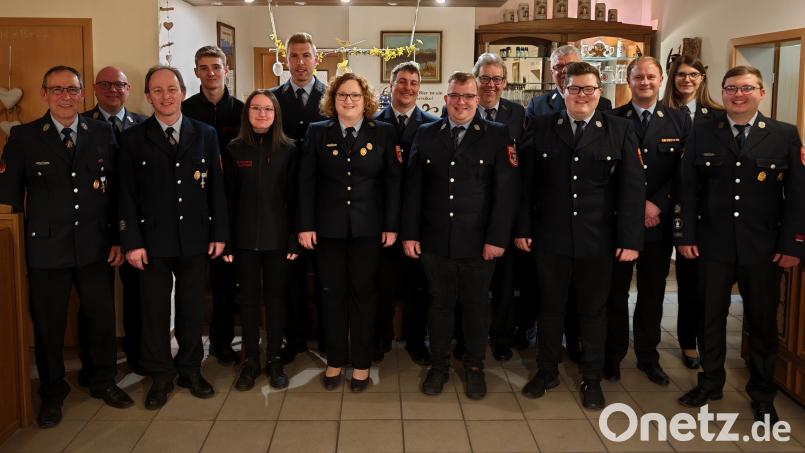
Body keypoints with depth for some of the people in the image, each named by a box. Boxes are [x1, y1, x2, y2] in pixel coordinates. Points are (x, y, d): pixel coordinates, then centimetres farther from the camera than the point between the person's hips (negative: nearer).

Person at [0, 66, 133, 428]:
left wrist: (117, 239, 2)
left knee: (102, 317, 12)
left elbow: (116, 191, 4)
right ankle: (52, 394, 29)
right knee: (48, 326, 10)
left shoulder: (102, 133, 3)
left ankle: (103, 382, 33)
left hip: (95, 246, 1)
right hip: (46, 249, -1)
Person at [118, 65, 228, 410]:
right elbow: (127, 195, -1)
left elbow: (216, 187, 4)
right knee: (155, 310, 6)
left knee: (192, 308, 11)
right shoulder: (133, 139, 1)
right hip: (153, 239, -1)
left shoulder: (205, 134, 5)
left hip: (195, 238, 1)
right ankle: (160, 377, 21)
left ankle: (190, 369, 26)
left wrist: (219, 233, 0)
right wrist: (132, 241, -8)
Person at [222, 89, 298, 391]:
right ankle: (251, 359, 19)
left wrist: (295, 239, -6)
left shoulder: (288, 150, -1)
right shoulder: (235, 149, 2)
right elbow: (228, 197, 2)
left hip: (277, 236, -1)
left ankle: (274, 359, 19)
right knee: (248, 298, 8)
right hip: (244, 237, 1)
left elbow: (294, 196, -1)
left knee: (275, 297, 7)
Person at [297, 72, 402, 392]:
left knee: (364, 293, 7)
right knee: (332, 293, 8)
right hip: (329, 227, 1)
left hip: (368, 227, -1)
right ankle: (335, 360, 22)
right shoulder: (318, 132, 3)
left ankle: (361, 362, 19)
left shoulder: (384, 133, 1)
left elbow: (393, 181, -1)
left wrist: (391, 225, -6)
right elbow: (306, 182, 0)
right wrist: (305, 225, -6)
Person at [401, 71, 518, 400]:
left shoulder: (497, 135, -1)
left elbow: (505, 190, -6)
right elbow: (413, 188, 5)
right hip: (435, 239, 2)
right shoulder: (427, 134, 6)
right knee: (439, 304, 12)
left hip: (479, 242, -1)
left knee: (476, 305, 11)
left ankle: (474, 367, 28)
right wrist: (410, 233, -1)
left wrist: (498, 238, -11)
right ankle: (439, 366, 27)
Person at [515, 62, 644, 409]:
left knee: (594, 310, 12)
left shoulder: (620, 130, 0)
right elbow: (526, 183, 3)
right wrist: (523, 228, -2)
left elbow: (633, 188, -4)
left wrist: (630, 239, -9)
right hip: (550, 237, 1)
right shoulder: (541, 128, 3)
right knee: (550, 307, 13)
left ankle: (592, 379, 28)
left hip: (598, 240, 0)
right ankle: (547, 371, 30)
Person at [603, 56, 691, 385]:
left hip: (660, 222, 1)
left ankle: (648, 356, 25)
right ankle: (613, 355, 21)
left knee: (652, 293, 11)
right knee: (616, 292, 8)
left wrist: (658, 205, -13)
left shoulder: (679, 121, 5)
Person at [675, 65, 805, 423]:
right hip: (713, 243, 1)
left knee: (763, 321, 11)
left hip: (764, 247, 0)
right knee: (710, 316, 11)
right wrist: (686, 236, -5)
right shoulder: (703, 133, 2)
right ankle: (710, 382, 29)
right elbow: (688, 189, 1)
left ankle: (762, 395, 27)